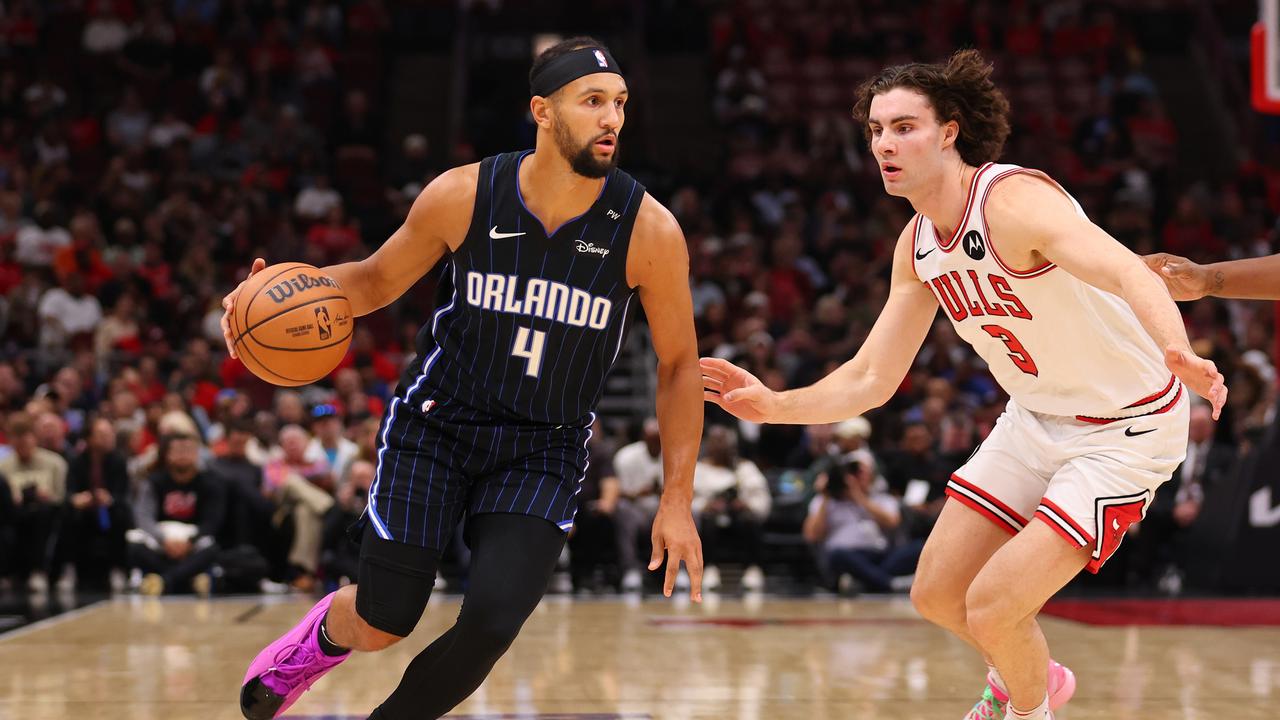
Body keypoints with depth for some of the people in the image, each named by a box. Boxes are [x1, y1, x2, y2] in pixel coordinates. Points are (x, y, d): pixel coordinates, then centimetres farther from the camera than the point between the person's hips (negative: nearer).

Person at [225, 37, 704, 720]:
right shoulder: (463, 195, -14)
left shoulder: (648, 229, -15)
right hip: (435, 426, 0)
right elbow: (378, 279, 4)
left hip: (542, 452, 0)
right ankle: (324, 634, 40)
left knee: (492, 621, -18)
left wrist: (677, 499, -7)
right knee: (383, 622, 0)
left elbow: (677, 364, -3)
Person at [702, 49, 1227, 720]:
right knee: (937, 593, 10)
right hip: (1035, 419, 8)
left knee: (992, 608, -14)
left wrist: (1176, 352, -62)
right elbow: (871, 380, 7)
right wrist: (773, 405, -7)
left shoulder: (1015, 200, -26)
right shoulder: (917, 245, -1)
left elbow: (1128, 272, -42)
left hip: (1126, 428, -8)